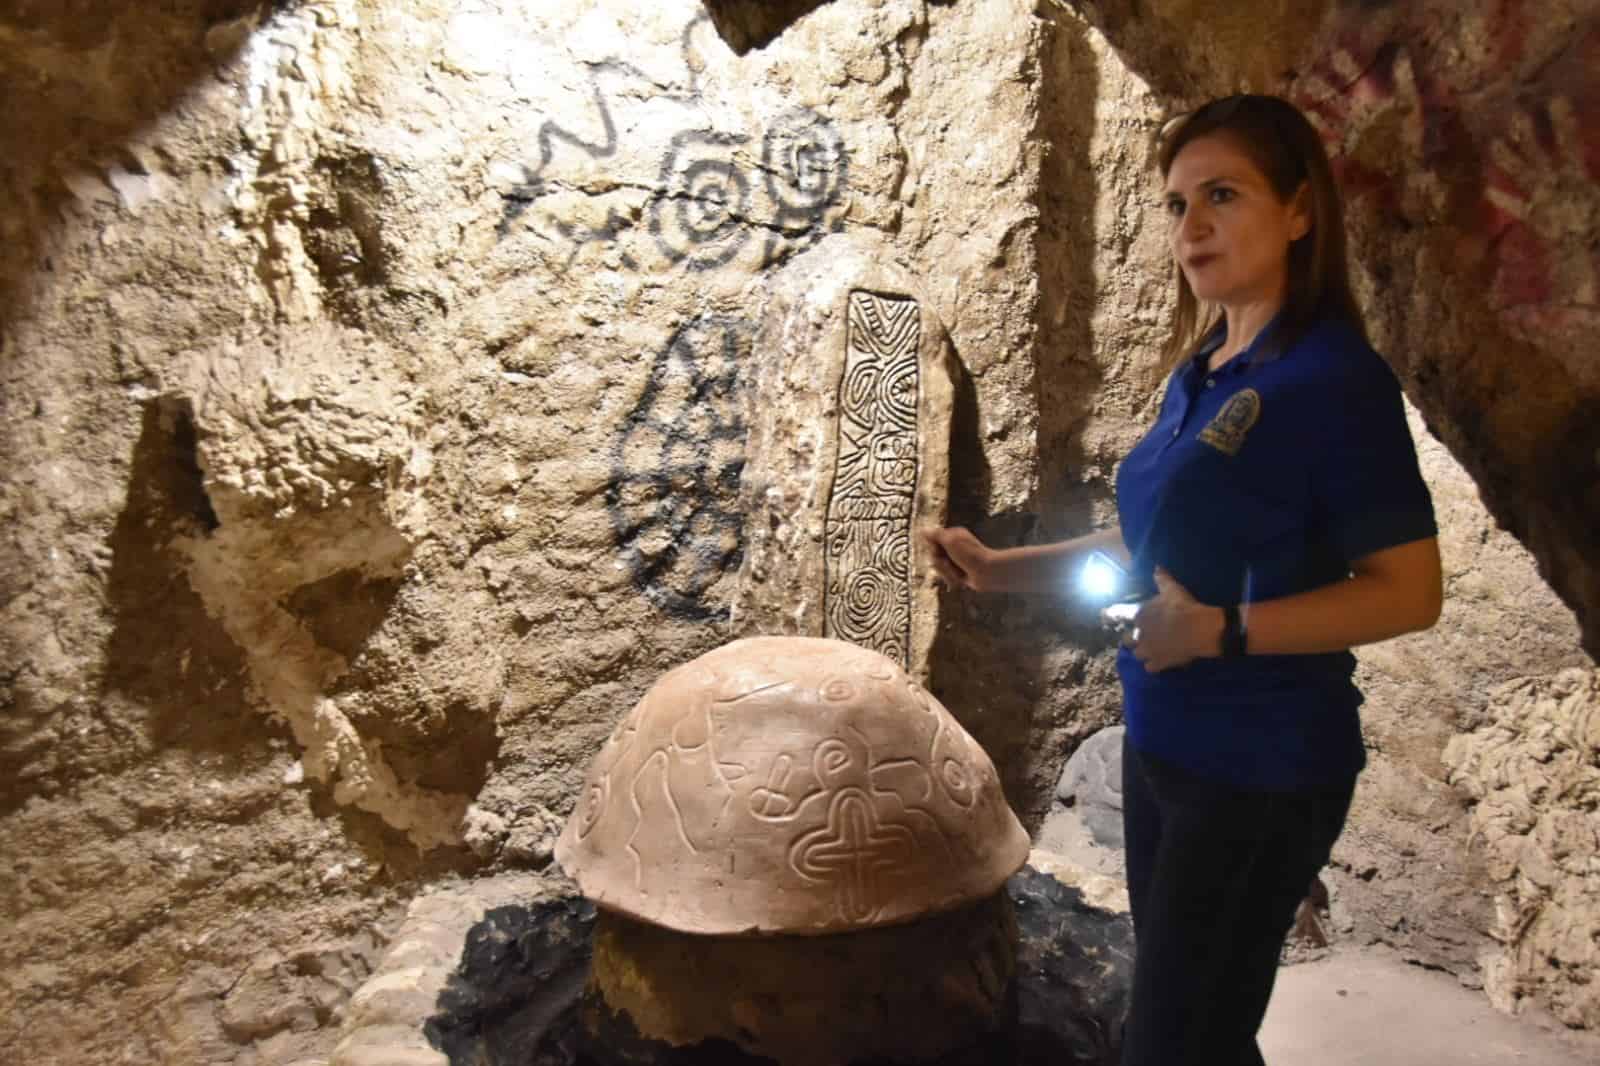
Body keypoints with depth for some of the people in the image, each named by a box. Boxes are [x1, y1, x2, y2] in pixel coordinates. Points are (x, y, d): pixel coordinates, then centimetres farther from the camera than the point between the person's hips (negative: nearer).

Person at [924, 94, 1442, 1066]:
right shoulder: (1199, 371, 6)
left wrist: (1221, 631, -27)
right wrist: (1000, 568, 4)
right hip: (1161, 741, 8)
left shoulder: (1334, 377, -17)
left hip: (1261, 766, -8)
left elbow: (1410, 592, -18)